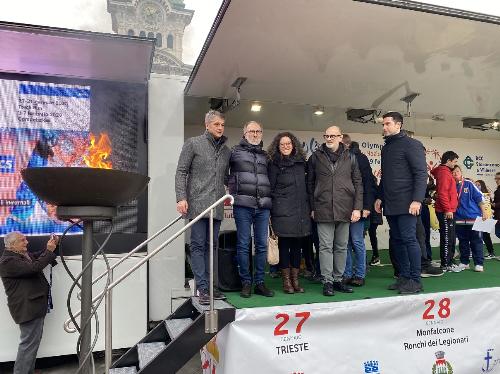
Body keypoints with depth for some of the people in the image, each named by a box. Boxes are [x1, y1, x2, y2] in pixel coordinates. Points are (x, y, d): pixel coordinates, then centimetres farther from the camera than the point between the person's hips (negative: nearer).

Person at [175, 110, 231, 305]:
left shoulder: (226, 150, 16)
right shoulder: (193, 143, 2)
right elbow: (181, 172, -1)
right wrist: (181, 197, -11)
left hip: (217, 206, 5)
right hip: (197, 203, -5)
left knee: (211, 245, 9)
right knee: (198, 245, -3)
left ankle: (209, 286, 18)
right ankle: (202, 288, 2)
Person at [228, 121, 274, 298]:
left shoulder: (265, 155, 19)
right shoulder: (235, 151, 7)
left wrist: (270, 200, 16)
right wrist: (232, 190, -2)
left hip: (263, 206, 4)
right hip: (243, 205, -4)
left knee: (262, 245, 6)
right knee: (243, 244, 0)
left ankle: (259, 282, 16)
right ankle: (246, 282, 12)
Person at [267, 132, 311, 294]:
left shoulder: (301, 162, 14)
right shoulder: (274, 164, 1)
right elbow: (270, 188, -1)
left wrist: (309, 207, 14)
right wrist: (272, 211, -5)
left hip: (301, 211, 5)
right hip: (283, 212, -4)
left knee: (297, 245, 8)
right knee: (284, 245, 1)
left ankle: (295, 279, 18)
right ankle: (286, 280, 11)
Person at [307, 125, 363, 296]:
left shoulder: (350, 158, 8)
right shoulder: (315, 157, 6)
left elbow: (358, 184, 7)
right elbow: (310, 184, 7)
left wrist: (357, 207, -2)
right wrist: (312, 208, 3)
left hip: (345, 210, 2)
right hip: (323, 210, -2)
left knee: (342, 247, 9)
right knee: (326, 247, 1)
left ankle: (338, 279, 21)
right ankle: (327, 281, 9)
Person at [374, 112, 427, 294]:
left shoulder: (411, 144, -4)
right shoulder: (386, 148, 18)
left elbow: (421, 173, -11)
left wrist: (417, 199, -18)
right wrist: (380, 197, 15)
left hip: (405, 203, -7)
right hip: (390, 204, 7)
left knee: (409, 239, -6)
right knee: (397, 240, 9)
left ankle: (415, 280, 2)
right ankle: (404, 277, 16)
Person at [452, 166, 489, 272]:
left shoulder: (468, 184, -1)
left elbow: (479, 198, -1)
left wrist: (484, 212, -4)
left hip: (474, 218, -2)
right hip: (459, 219, 3)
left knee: (476, 241, 1)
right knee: (463, 242, 11)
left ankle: (479, 264, 8)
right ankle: (464, 262, 21)